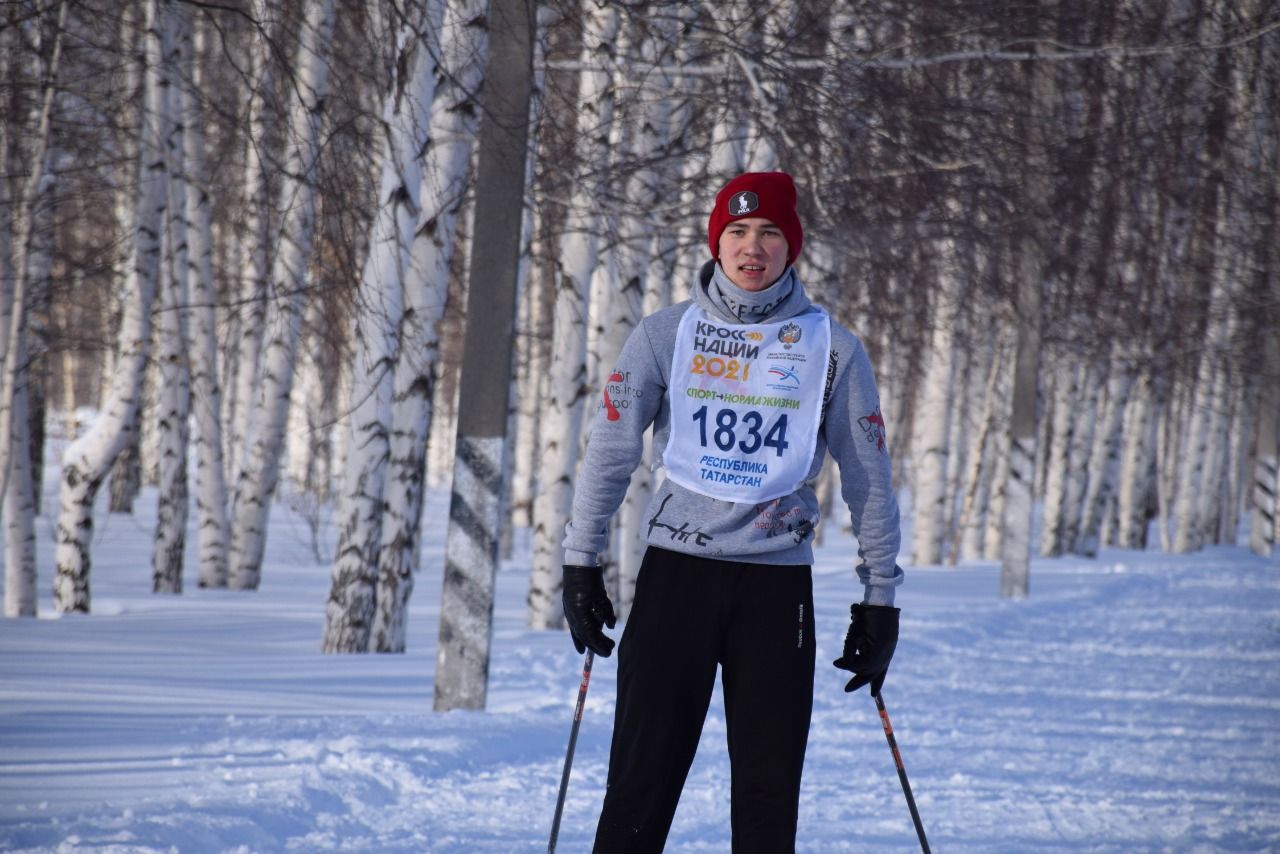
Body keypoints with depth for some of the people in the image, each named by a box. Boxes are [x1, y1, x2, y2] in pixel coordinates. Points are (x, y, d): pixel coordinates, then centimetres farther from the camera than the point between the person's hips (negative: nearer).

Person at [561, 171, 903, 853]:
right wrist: (581, 563, 3)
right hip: (676, 570, 0)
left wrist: (880, 598, 5)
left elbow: (868, 476, 7)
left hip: (779, 584, 0)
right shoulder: (665, 336, 2)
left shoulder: (832, 349, 3)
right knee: (642, 777, -2)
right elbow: (609, 452, 6)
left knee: (769, 787, 3)